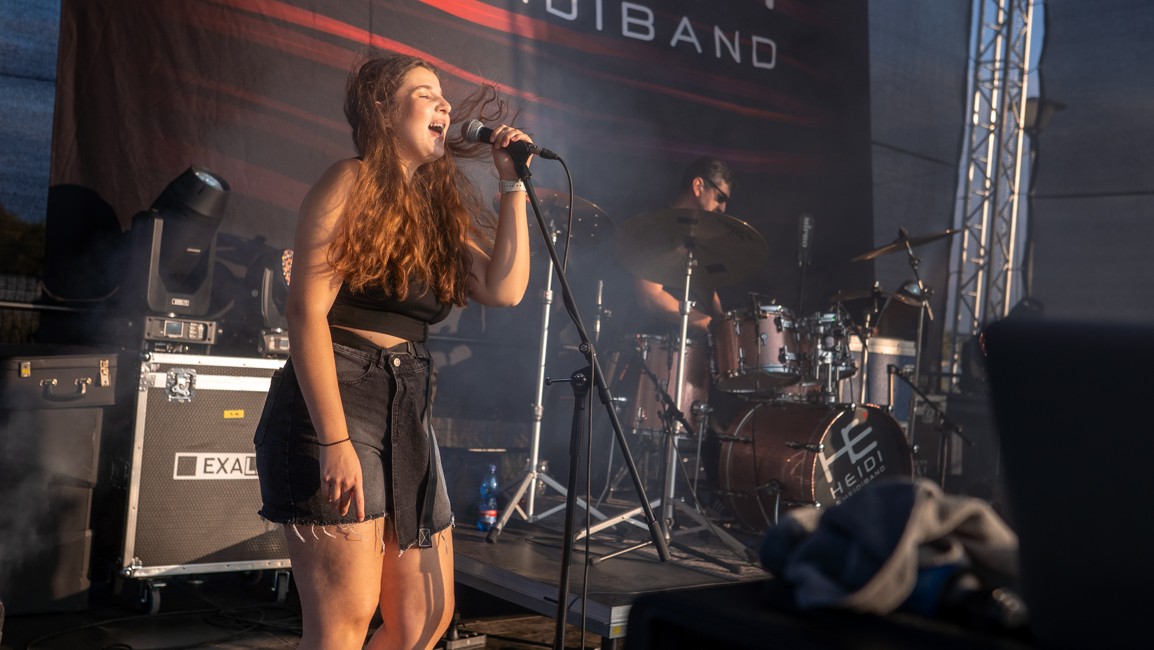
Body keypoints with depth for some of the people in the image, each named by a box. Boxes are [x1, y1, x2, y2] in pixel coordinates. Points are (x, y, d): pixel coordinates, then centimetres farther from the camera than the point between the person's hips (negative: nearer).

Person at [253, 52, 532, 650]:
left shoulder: (441, 203, 16)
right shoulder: (350, 183, -5)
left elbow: (505, 289, 5)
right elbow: (307, 312, -14)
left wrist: (512, 182, 5)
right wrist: (335, 441, -21)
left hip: (407, 412, 8)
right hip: (335, 403, -7)